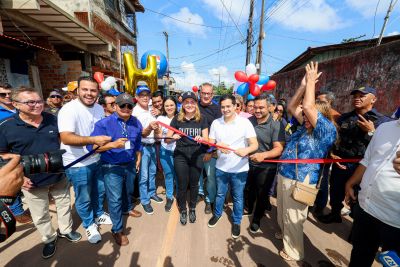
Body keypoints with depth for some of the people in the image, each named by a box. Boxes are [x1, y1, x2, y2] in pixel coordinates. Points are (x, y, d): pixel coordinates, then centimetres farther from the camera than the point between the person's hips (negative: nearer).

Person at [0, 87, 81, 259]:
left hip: (59, 176, 2)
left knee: (64, 206, 20)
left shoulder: (52, 119, -5)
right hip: (33, 182, -2)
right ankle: (49, 239, 42)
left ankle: (65, 230, 45)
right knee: (40, 216, 17)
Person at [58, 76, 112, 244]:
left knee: (100, 191, 23)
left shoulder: (99, 108, 2)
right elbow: (66, 138, -33)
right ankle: (89, 224, 37)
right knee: (84, 198, 13)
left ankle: (98, 214, 49)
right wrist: (93, 140, -43)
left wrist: (107, 140, 2)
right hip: (78, 164, -6)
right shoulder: (69, 109, -21)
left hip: (97, 159, 7)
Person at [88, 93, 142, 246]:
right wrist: (113, 144, -34)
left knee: (128, 191, 26)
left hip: (130, 164, 5)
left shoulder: (136, 123, -2)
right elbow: (91, 146, -22)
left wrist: (138, 160, 14)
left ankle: (127, 209, 56)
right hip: (112, 167, -5)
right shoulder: (104, 123, -18)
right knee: (115, 198, 4)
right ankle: (117, 230, 25)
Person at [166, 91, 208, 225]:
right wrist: (173, 137, -24)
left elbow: (206, 139, -4)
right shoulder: (177, 119, -4)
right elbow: (167, 140, -2)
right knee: (182, 185, 10)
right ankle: (183, 210, 36)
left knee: (194, 184, 16)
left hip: (197, 156, 1)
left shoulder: (202, 119, -3)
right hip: (180, 156, 0)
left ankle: (192, 209, 41)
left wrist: (201, 138, -26)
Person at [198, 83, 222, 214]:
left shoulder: (217, 109, -4)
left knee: (211, 175, 3)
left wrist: (210, 150, -11)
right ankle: (200, 191, 40)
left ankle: (210, 200, 23)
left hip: (210, 149, -3)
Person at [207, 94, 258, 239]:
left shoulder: (245, 122, -12)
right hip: (221, 167, 3)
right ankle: (217, 214, 48)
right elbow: (210, 143, 1)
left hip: (239, 169, -2)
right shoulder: (215, 123, -2)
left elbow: (255, 144, -14)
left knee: (238, 197, 15)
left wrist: (246, 150, -36)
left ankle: (236, 222, 39)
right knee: (220, 193, 22)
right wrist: (218, 146, -21)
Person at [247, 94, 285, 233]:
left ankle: (257, 219, 38)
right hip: (249, 163, 4)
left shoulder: (276, 125, -17)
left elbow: (279, 149, -23)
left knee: (262, 194, 14)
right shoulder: (249, 121, -5)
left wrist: (263, 155, -40)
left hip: (266, 167, -3)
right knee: (249, 190, 23)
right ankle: (248, 208, 52)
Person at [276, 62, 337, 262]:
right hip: (284, 175, 9)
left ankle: (294, 252, 32)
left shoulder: (327, 131, -17)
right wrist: (304, 85, 0)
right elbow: (292, 106, 8)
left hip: (299, 180, -8)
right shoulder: (305, 127, 6)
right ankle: (284, 233, 52)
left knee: (293, 217, 10)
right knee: (282, 211, 27)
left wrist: (312, 81, -16)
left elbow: (308, 106, -29)